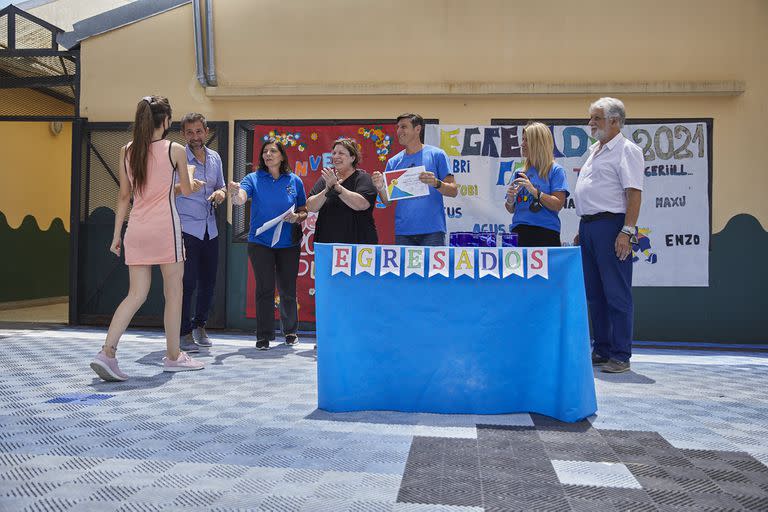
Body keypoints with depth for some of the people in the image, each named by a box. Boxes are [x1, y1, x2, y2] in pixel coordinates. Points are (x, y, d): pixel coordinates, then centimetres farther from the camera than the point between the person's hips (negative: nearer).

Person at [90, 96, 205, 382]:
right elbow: (186, 191, 8)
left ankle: (107, 352, -5)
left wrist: (116, 234, 16)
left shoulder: (127, 151, 9)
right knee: (173, 293, 7)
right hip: (165, 227, -4)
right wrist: (188, 177, 30)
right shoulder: (175, 150, -2)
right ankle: (173, 357, 16)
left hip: (136, 229, 5)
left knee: (136, 294, 8)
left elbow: (124, 196, 11)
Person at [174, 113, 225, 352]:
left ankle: (199, 325, 28)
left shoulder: (215, 158, 12)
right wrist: (184, 187, -34)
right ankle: (184, 333, 4)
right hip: (186, 228, -6)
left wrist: (221, 193, -1)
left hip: (210, 228, 6)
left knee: (209, 281, 10)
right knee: (188, 281, -8)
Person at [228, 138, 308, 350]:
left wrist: (297, 218, -10)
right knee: (265, 289, -2)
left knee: (288, 289, 7)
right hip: (260, 242, -1)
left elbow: (304, 211, 11)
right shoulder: (254, 178, 1)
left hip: (288, 243, 1)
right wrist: (235, 193, -40)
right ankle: (264, 336, 8)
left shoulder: (294, 181, 5)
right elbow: (241, 199, -18)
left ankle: (290, 331, 27)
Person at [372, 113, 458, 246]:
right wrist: (380, 187, -11)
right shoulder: (393, 162, 11)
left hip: (432, 230, -3)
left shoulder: (436, 154, 2)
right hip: (403, 231, 3)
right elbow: (387, 201, 10)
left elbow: (454, 191, -1)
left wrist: (436, 183, -20)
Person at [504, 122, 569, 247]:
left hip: (545, 233, -4)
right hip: (519, 232, 4)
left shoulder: (555, 170, 0)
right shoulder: (520, 172, 14)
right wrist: (510, 199, -6)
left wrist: (534, 191, -18)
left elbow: (558, 205, -9)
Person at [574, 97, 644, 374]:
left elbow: (634, 193, -14)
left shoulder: (626, 150, -5)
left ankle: (620, 356, 2)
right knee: (595, 293, 11)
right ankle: (601, 351, 21)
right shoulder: (595, 151, 22)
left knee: (616, 294, -5)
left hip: (611, 226, -9)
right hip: (589, 226, 9)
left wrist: (627, 232, -22)